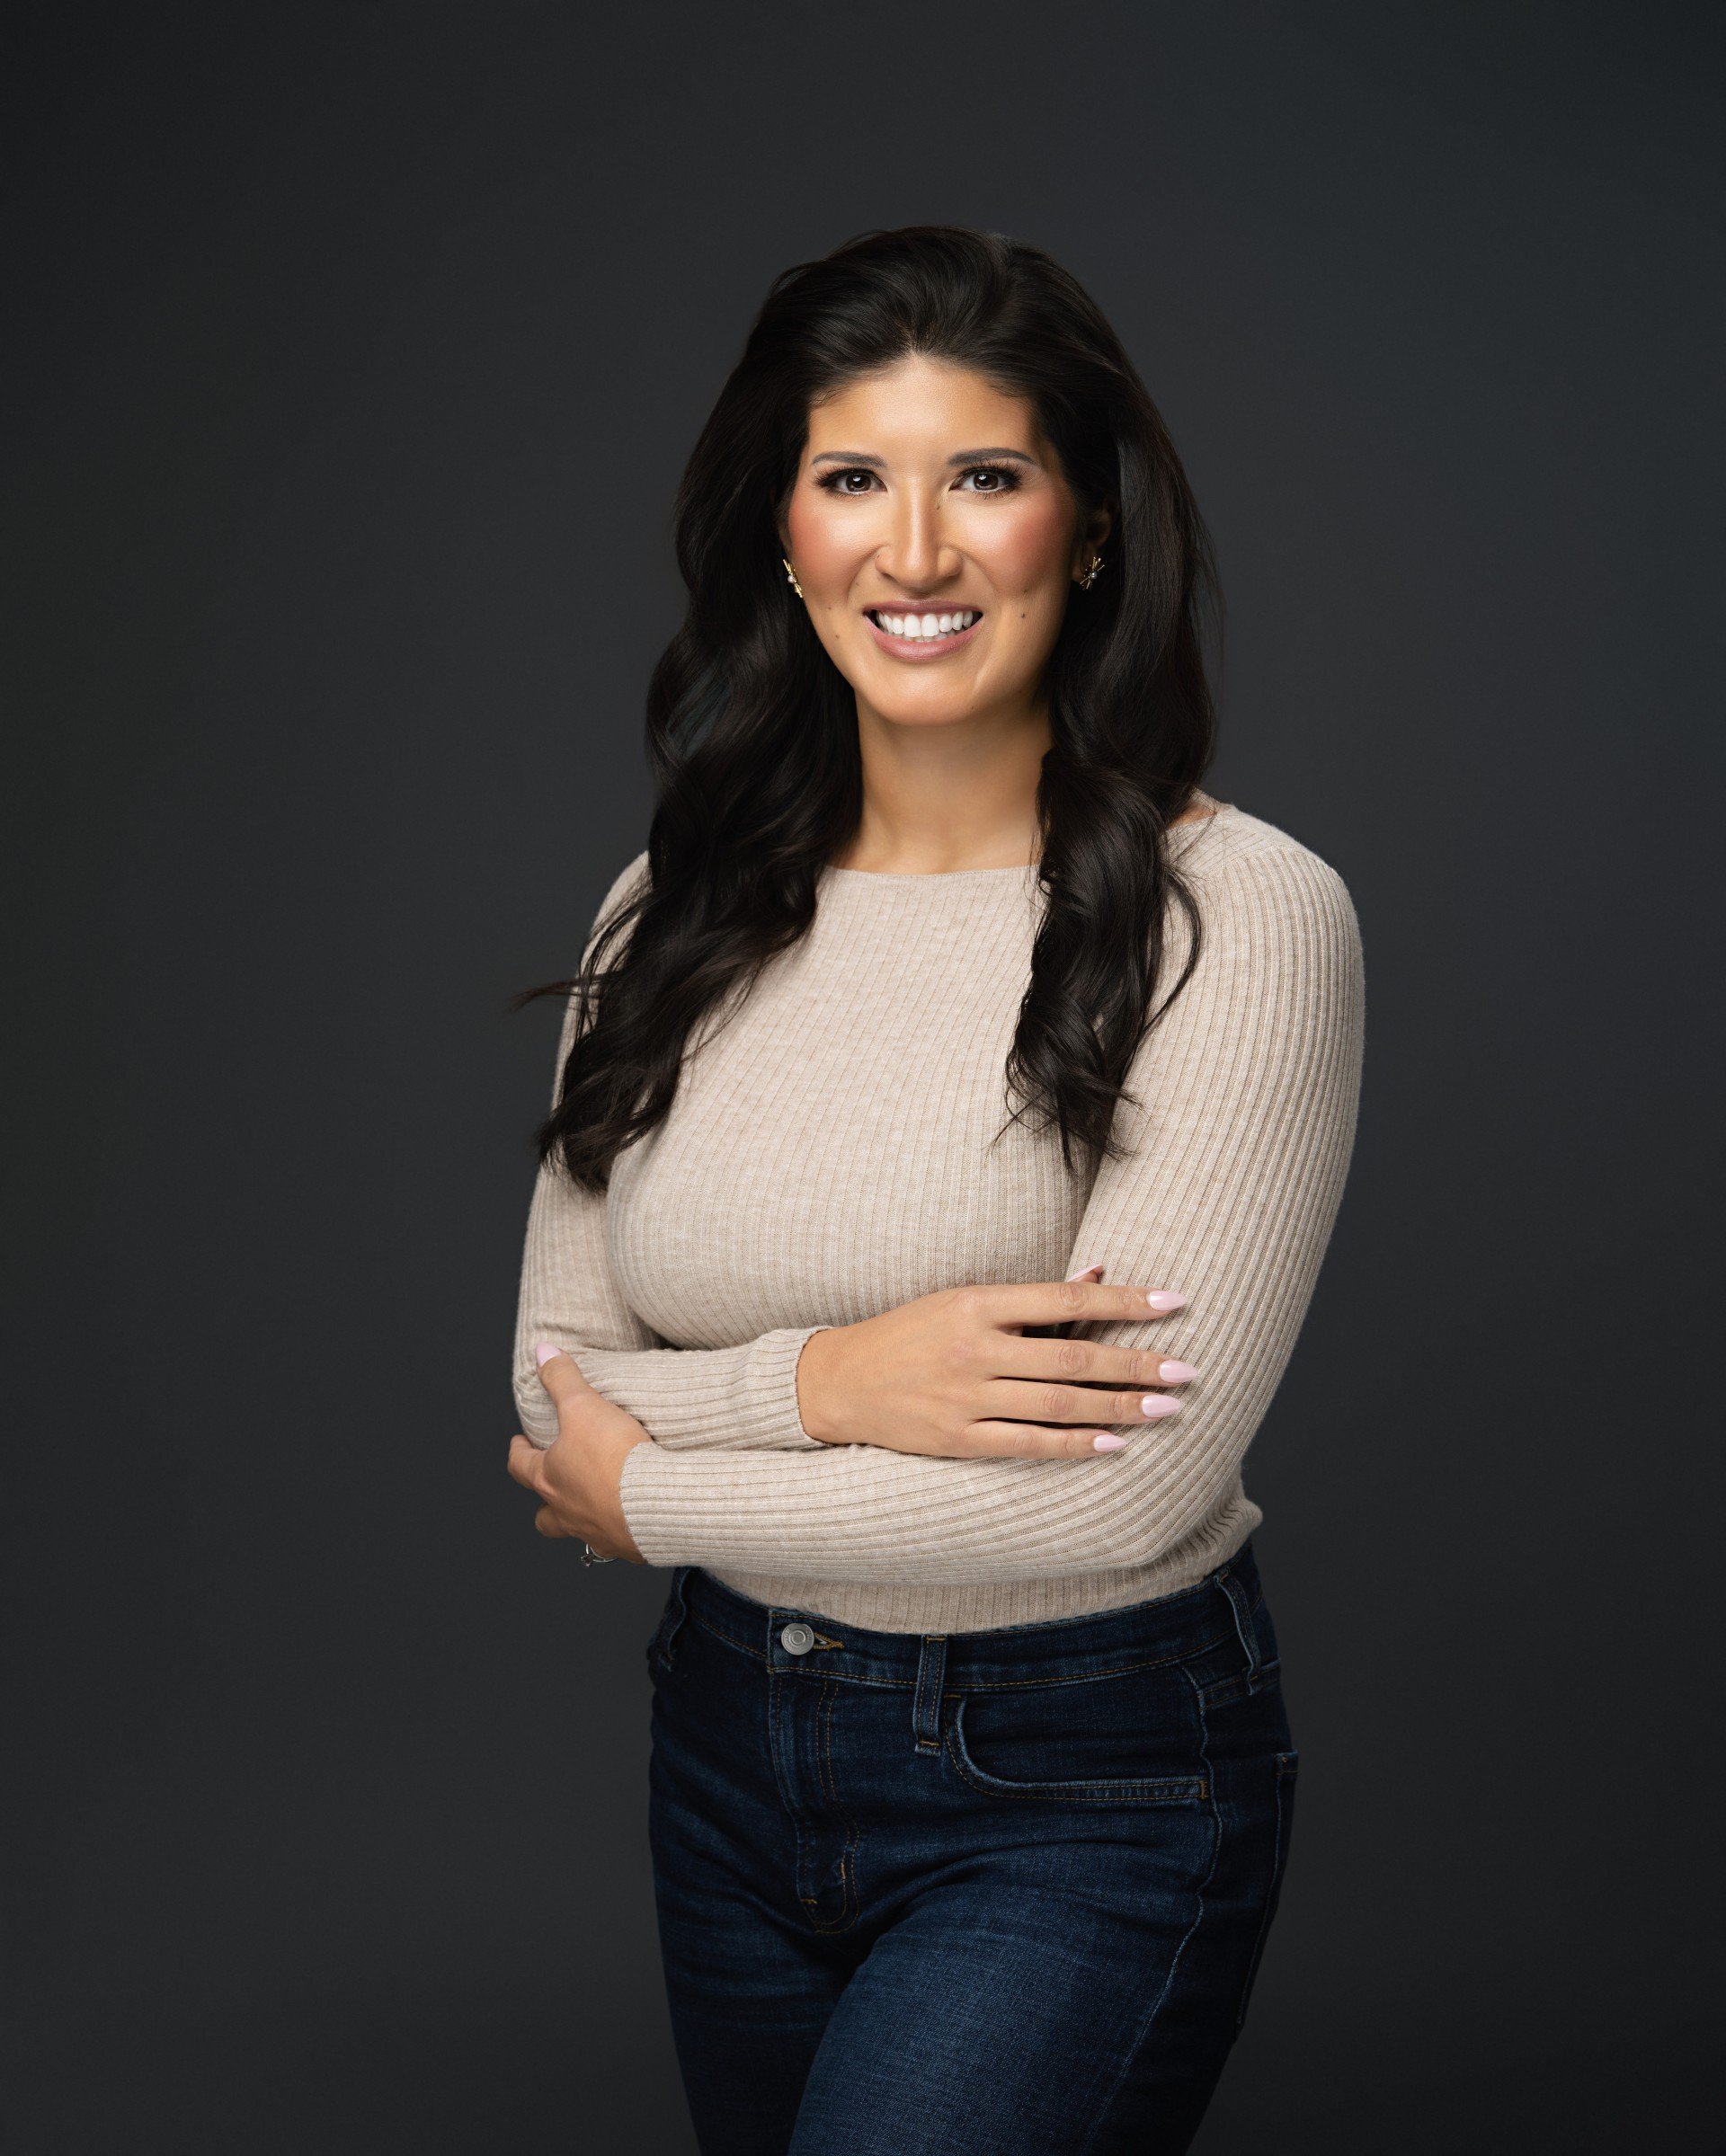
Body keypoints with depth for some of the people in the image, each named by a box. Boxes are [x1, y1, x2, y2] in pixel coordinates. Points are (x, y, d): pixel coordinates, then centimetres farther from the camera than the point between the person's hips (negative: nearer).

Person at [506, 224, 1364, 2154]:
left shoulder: (1239, 916, -16)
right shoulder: (674, 920, 0)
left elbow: (1117, 1486, -21)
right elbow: (558, 1381, -1)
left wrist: (649, 1495, -10)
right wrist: (829, 1380, -22)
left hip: (1082, 1790, -5)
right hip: (727, 1755, 6)